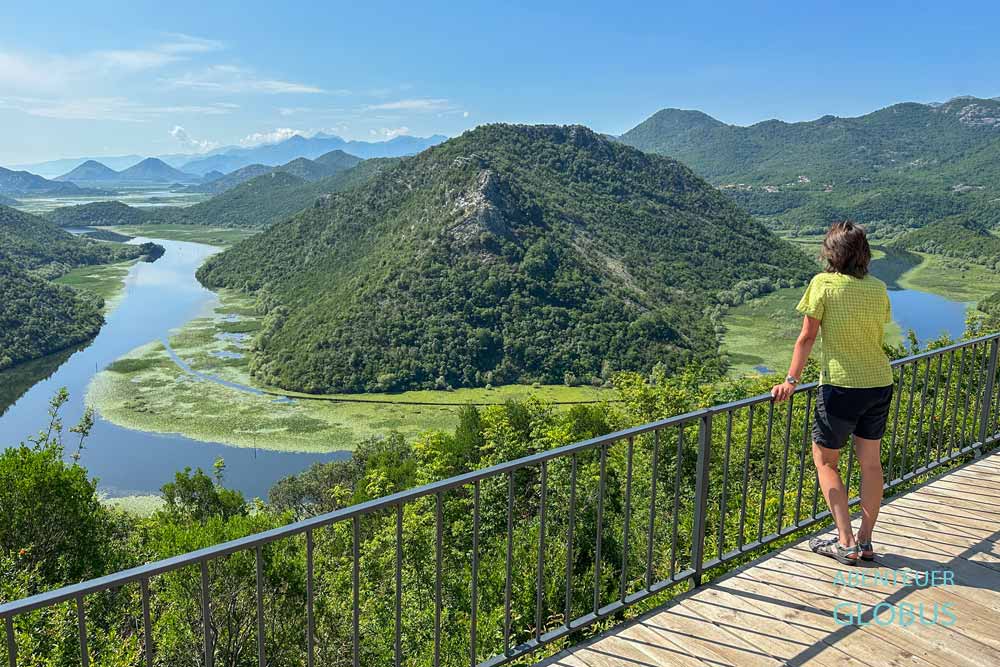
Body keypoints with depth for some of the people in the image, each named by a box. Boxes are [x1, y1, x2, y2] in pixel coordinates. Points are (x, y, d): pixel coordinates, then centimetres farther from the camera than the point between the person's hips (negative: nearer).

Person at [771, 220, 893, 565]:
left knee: (825, 460, 9)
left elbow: (807, 336, -12)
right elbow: (878, 336, 10)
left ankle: (846, 543, 8)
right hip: (879, 382, 6)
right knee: (870, 462, 14)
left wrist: (791, 380, -8)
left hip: (841, 386, -5)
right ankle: (865, 542, 23)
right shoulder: (878, 288, 3)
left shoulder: (823, 284, -11)